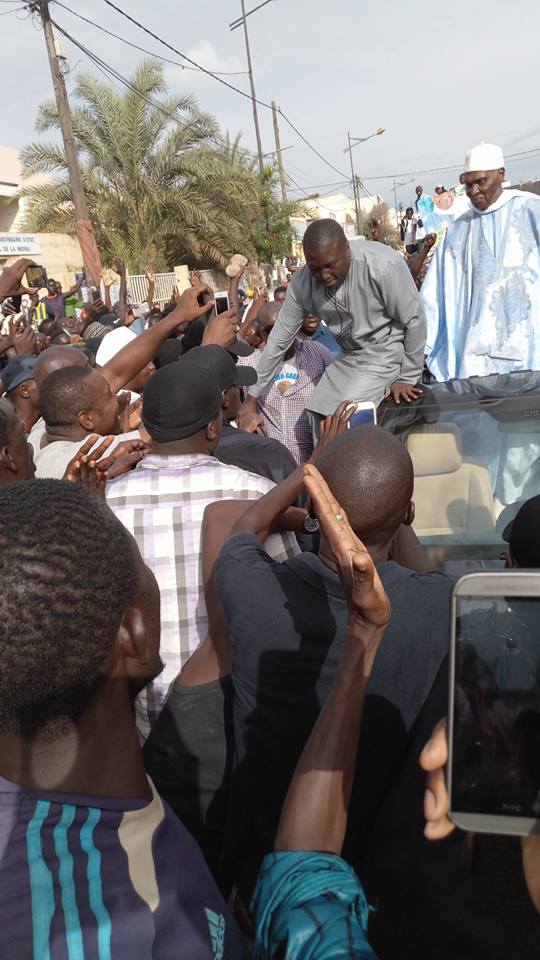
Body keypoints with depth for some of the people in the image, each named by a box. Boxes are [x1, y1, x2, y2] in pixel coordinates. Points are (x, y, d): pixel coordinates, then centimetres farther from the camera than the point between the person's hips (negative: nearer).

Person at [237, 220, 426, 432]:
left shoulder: (383, 265, -28)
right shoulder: (301, 283, -13)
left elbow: (414, 321, -17)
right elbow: (279, 339, -4)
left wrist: (407, 378, -10)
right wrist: (252, 398, 0)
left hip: (386, 353, -5)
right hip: (348, 357, 5)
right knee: (318, 419, 0)